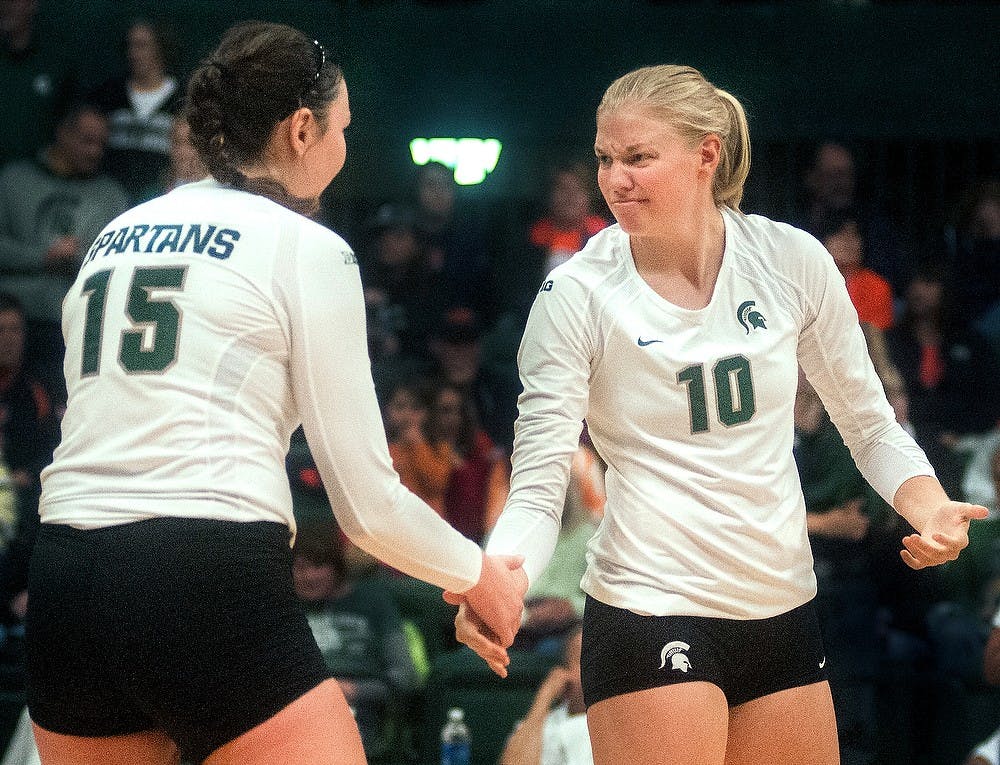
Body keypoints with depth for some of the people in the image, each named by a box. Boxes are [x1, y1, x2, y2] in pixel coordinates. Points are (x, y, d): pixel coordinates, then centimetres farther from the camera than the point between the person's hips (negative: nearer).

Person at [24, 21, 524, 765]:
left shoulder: (112, 239, 20)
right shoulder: (307, 249, 2)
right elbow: (366, 502, 2)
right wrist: (478, 575, 18)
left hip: (64, 590, 7)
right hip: (211, 589, -6)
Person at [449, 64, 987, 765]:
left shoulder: (793, 260, -2)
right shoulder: (576, 294, -9)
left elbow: (870, 425, 10)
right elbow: (537, 488, -9)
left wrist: (927, 505, -10)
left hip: (783, 611, 4)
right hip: (649, 617, -4)